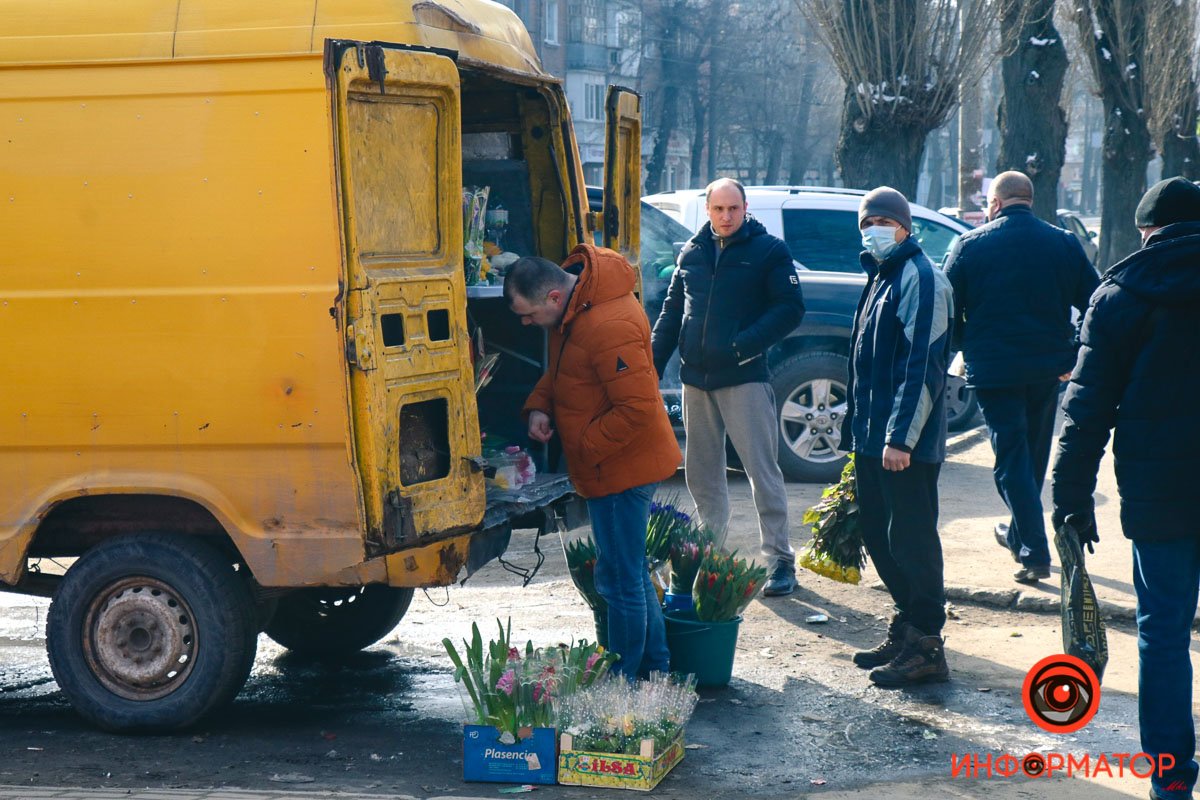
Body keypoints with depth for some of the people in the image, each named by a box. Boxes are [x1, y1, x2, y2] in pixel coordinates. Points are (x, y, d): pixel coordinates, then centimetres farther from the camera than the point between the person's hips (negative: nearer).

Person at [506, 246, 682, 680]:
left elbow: (637, 408, -27)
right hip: (618, 466, 11)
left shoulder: (609, 327, -29)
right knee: (631, 572, 20)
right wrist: (539, 406, -1)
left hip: (622, 467, -11)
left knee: (620, 579, -2)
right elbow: (560, 368, 17)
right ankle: (654, 666, 31)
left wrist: (586, 448, -17)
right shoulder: (575, 292, 4)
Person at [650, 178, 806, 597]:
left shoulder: (769, 251, -2)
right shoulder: (692, 253, 13)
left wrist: (746, 344, -20)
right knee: (701, 472, 11)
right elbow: (671, 311, 18)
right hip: (696, 378, 5)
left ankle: (780, 560, -1)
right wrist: (653, 364, 8)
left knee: (762, 470, -6)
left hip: (744, 378, -5)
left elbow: (790, 309, -7)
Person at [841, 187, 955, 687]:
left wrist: (901, 437, -23)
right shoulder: (880, 276, 17)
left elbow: (923, 365, -20)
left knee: (911, 538, -5)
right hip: (873, 437, 10)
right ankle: (906, 631, 26)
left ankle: (925, 648, 2)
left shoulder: (919, 279, -14)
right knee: (878, 533, 15)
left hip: (905, 443, -10)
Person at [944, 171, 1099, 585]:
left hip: (993, 368, -4)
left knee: (1011, 459, -1)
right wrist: (1074, 357, 8)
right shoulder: (1064, 243, 3)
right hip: (1047, 368, 4)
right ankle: (1019, 533, 37)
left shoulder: (970, 245, -5)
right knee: (1035, 454, 20)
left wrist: (967, 348, 14)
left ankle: (1035, 552, -10)